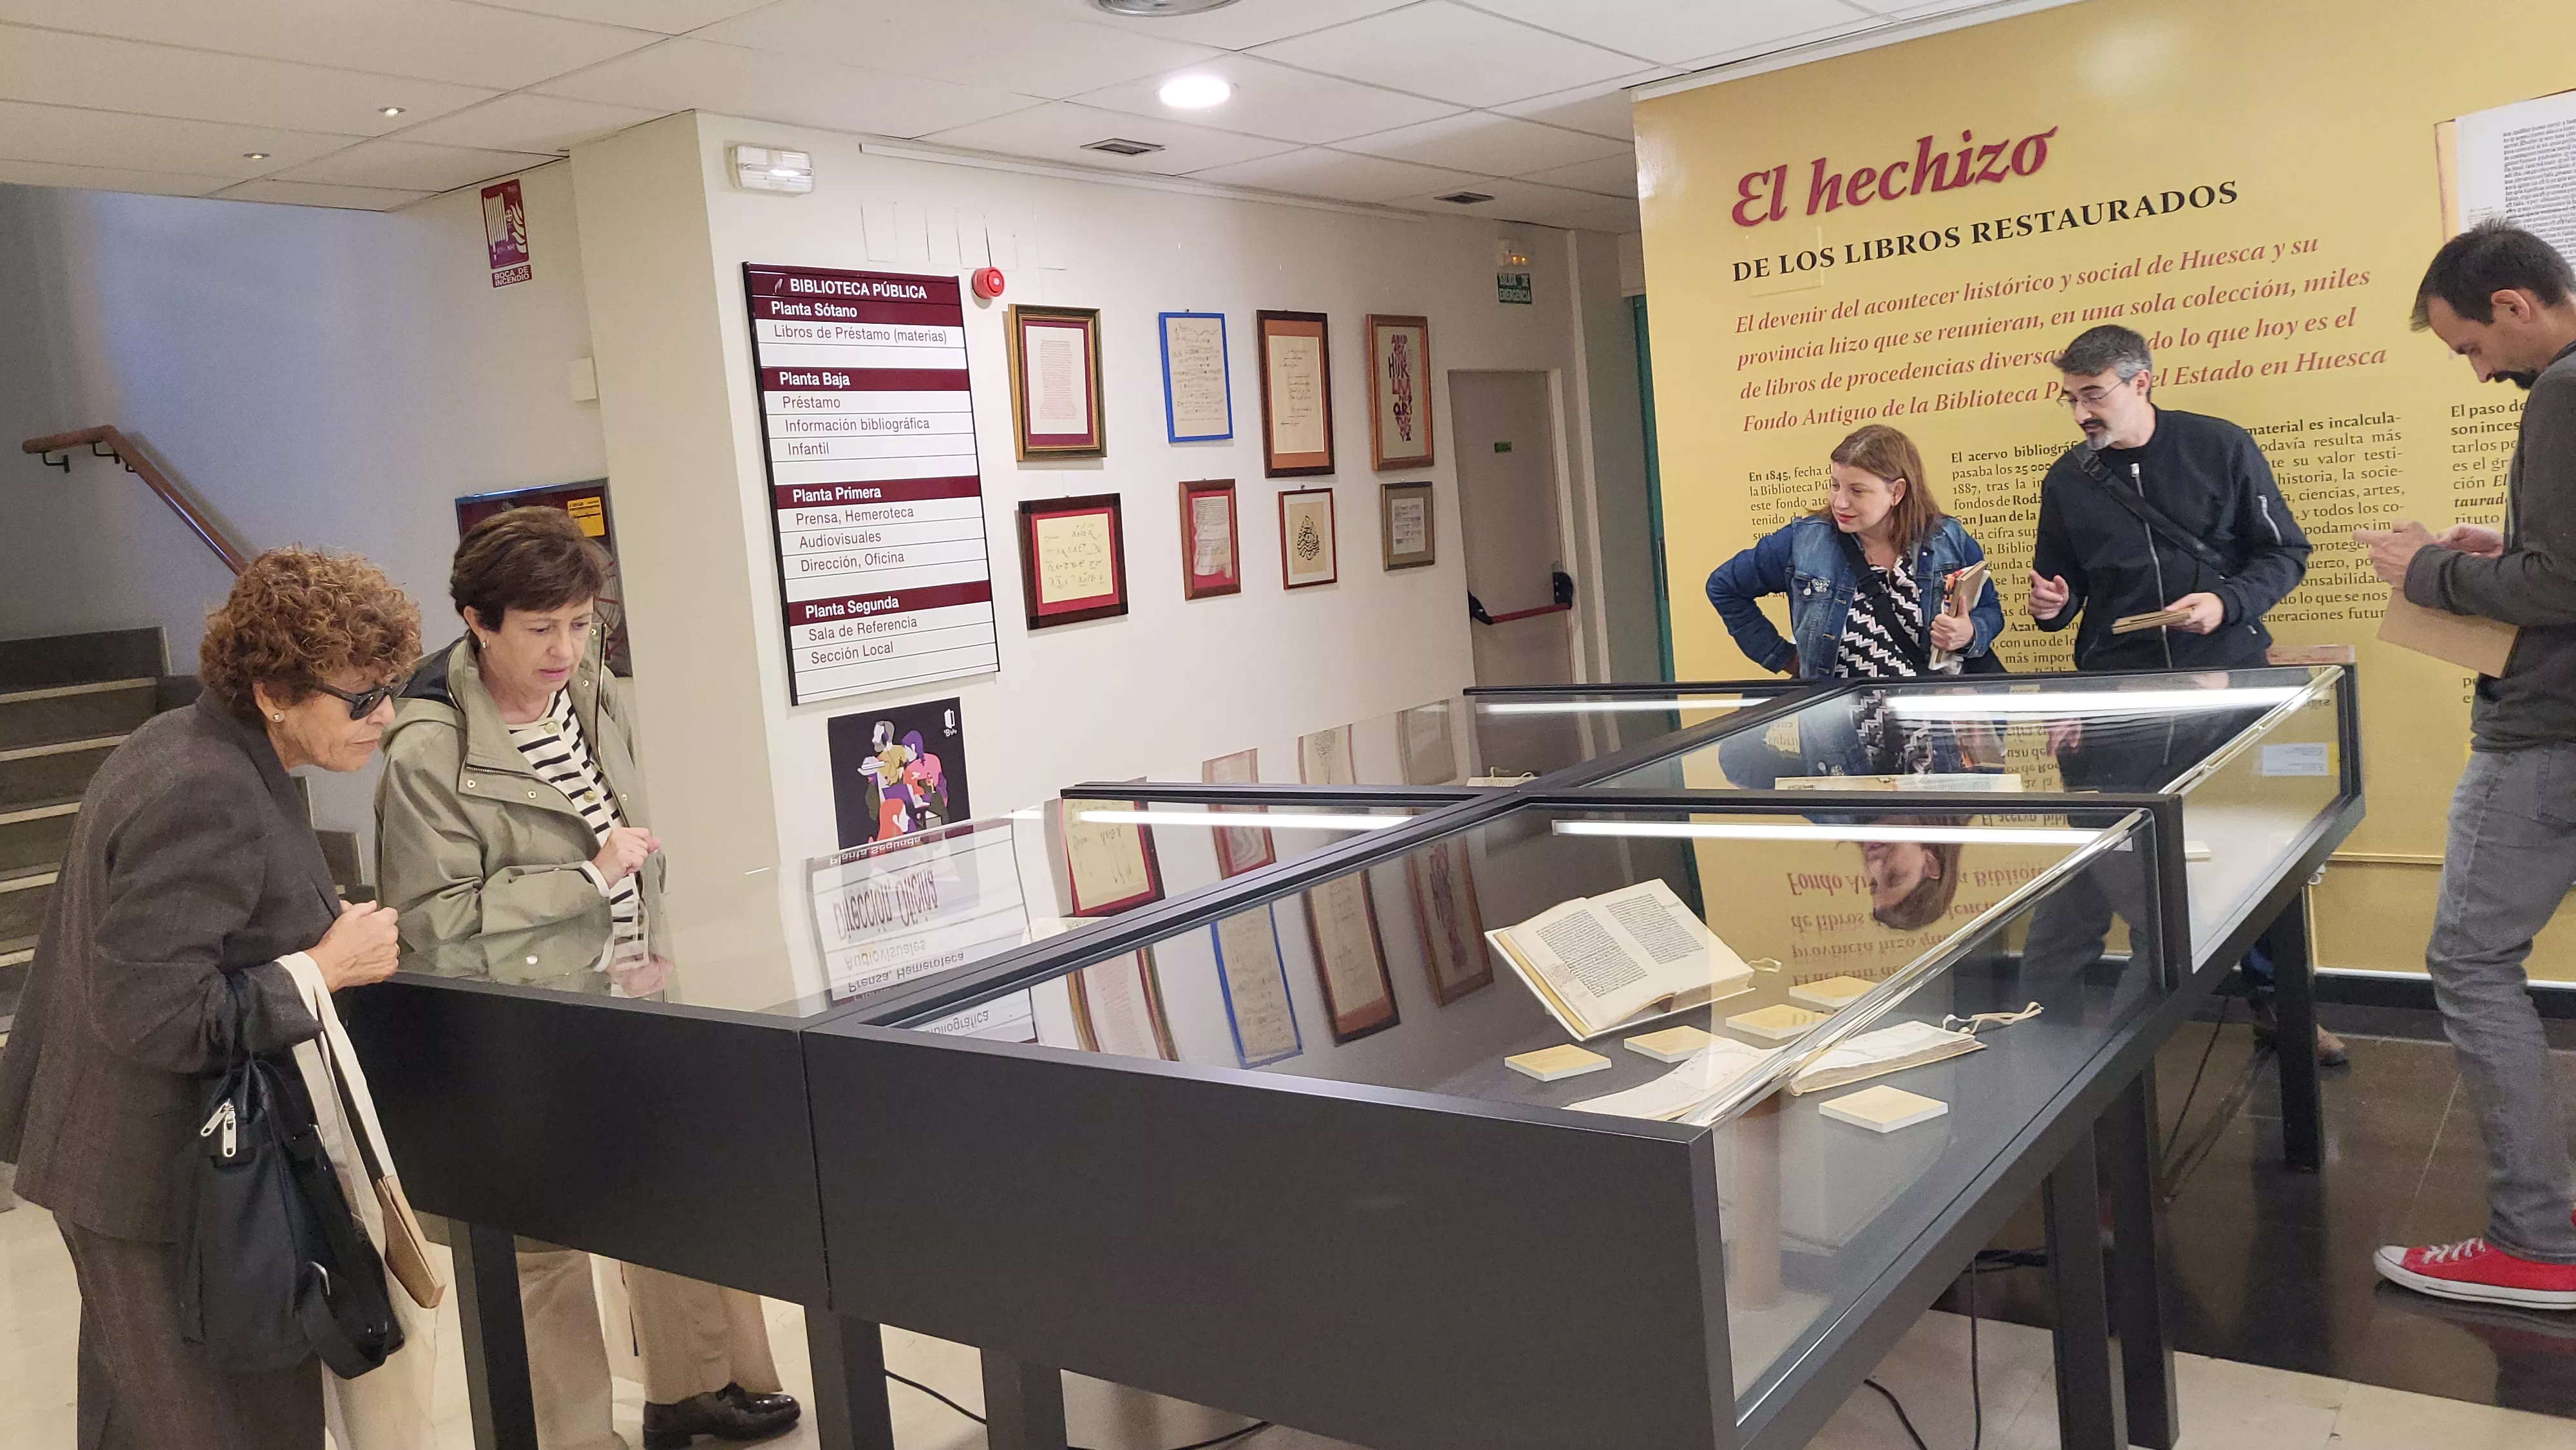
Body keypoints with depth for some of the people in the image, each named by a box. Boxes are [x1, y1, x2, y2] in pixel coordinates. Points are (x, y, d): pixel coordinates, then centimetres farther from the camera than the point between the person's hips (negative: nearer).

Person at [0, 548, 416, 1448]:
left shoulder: (183, 746, 7)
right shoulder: (206, 799, -27)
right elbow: (153, 1016, -30)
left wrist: (318, 927, 7)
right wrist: (324, 969, -21)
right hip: (163, 1181, -11)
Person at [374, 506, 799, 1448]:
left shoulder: (599, 699, 4)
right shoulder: (427, 753, -17)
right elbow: (434, 922, -19)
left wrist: (647, 954, 5)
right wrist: (588, 880, -20)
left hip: (624, 1008, 7)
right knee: (546, 1240, 6)